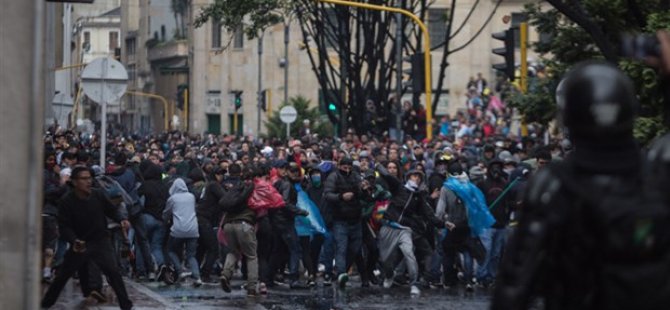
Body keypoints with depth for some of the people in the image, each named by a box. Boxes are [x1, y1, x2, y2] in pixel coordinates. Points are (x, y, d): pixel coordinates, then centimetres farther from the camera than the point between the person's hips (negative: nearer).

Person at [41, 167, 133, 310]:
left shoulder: (98, 195, -10)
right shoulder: (67, 201, -16)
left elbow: (112, 210, 6)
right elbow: (64, 226, -15)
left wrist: (121, 220, -14)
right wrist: (74, 240, -32)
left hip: (100, 240, 0)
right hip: (79, 243, 0)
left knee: (113, 271, -14)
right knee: (63, 275, 9)